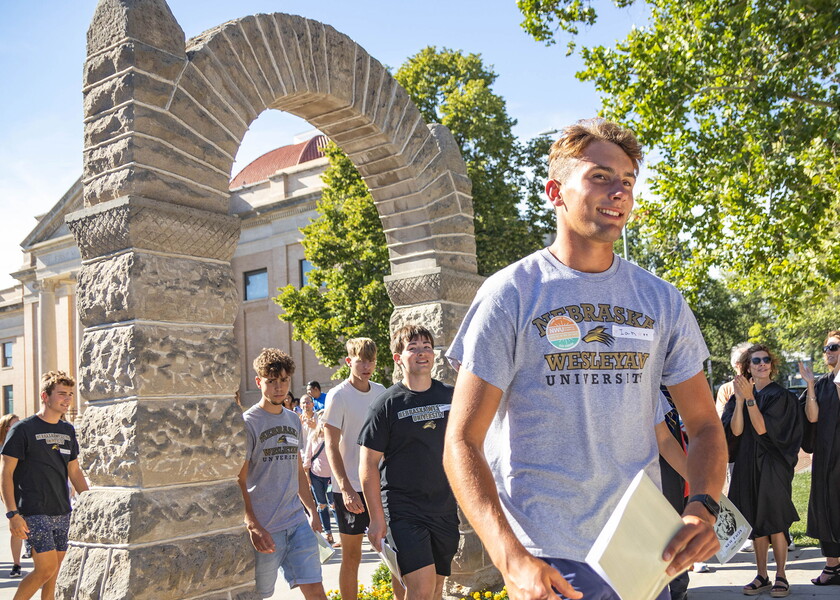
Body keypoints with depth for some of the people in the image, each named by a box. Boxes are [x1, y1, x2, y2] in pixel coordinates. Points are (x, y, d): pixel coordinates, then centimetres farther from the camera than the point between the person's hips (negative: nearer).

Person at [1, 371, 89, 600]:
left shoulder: (68, 430, 11)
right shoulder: (23, 429, -6)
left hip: (63, 513, 6)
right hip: (34, 513, -6)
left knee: (54, 573, 8)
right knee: (46, 569, -11)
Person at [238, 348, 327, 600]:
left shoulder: (294, 420, 12)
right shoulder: (248, 423, -8)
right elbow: (238, 482, -11)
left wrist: (312, 510, 16)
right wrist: (253, 526, -19)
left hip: (297, 522, 5)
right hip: (264, 529, -5)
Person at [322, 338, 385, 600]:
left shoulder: (381, 391, 7)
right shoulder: (338, 396, -10)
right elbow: (331, 446, -14)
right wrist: (346, 488, -22)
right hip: (351, 488, -5)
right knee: (351, 555, 4)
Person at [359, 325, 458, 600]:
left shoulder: (450, 397, 5)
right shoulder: (387, 404, -6)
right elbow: (368, 465, -5)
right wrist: (377, 519, -8)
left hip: (445, 507, 5)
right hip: (402, 509, -4)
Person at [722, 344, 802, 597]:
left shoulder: (781, 396, -4)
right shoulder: (740, 395, 8)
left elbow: (762, 428, -16)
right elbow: (735, 430, -6)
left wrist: (750, 399, -21)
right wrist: (740, 400, -16)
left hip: (773, 465, -4)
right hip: (748, 465, 4)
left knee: (774, 520, -4)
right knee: (756, 522, 8)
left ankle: (780, 576, 7)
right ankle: (762, 576, 15)